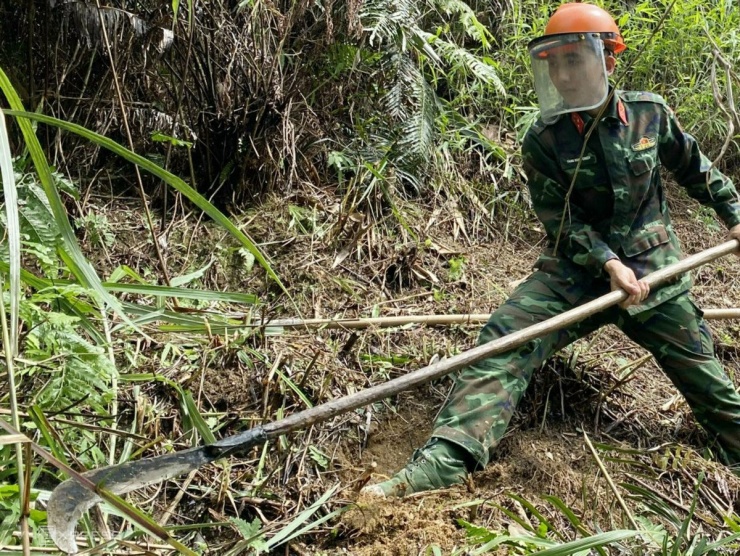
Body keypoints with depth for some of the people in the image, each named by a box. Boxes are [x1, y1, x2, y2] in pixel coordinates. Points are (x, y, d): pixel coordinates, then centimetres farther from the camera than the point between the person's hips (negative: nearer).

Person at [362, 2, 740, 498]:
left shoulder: (650, 114, -2)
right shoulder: (544, 141, -7)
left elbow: (695, 168, 15)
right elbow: (561, 220, -8)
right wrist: (608, 263, -20)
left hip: (654, 269, 2)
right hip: (577, 269, -1)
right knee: (503, 339, -23)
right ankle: (446, 459, -31)